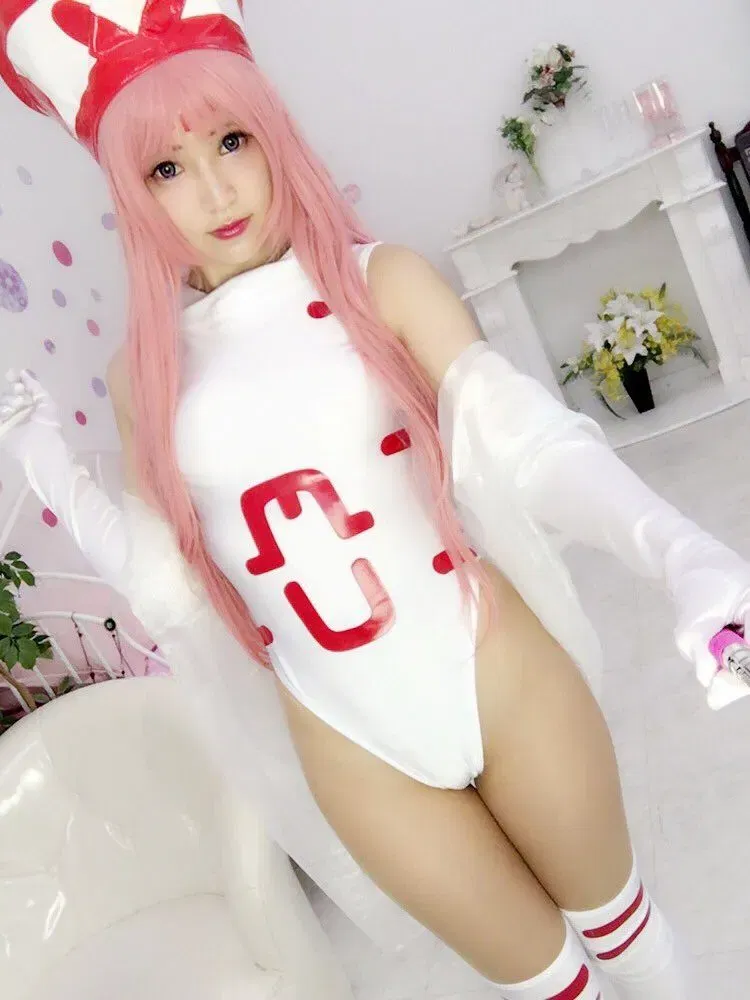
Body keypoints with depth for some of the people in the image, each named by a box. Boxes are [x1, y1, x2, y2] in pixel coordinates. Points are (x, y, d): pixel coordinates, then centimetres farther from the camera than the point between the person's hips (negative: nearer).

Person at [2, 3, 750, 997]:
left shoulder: (381, 282, -8)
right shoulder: (147, 371, 0)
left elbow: (524, 432, -22)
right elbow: (166, 579, 5)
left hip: (503, 678, -1)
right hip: (355, 748, 2)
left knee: (616, 919, 24)